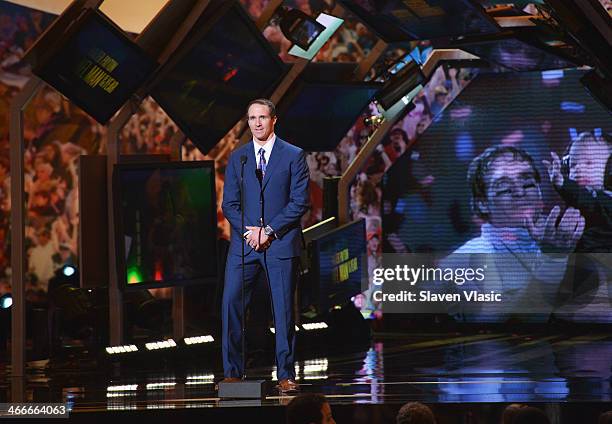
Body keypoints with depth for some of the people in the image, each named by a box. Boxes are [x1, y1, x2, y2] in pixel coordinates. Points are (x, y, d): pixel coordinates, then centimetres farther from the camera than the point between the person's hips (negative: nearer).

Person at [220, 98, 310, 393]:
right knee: (231, 303, -7)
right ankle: (232, 372, -1)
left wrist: (269, 230, -12)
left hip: (281, 243, -2)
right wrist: (249, 232, -8)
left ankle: (286, 374, 7)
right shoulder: (237, 157, 11)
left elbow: (300, 202, -4)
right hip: (243, 243, 2)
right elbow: (229, 203, 9)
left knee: (283, 308, 1)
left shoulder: (294, 156, 2)